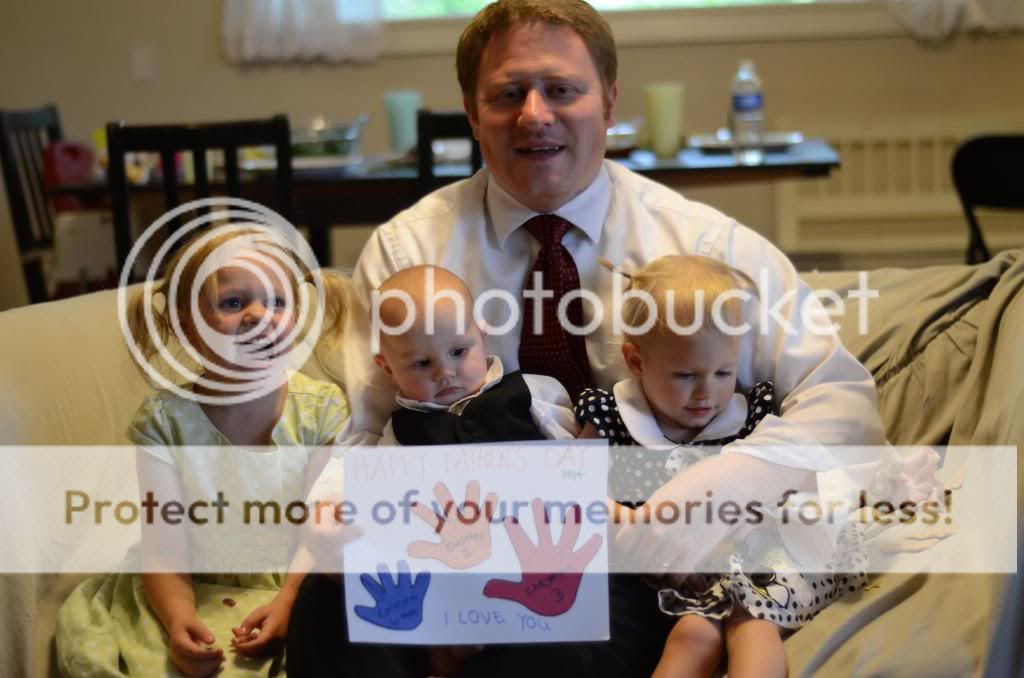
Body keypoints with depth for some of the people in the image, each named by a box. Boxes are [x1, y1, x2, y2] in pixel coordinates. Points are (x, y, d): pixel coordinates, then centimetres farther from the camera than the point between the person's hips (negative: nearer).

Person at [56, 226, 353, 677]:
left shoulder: (323, 410, -7)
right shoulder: (163, 422, -6)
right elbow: (164, 548, -10)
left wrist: (288, 604, -24)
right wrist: (179, 618, -28)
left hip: (299, 592, 0)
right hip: (202, 595, 1)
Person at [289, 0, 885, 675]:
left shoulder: (708, 243, 2)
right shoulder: (406, 249, 6)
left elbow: (845, 403, -4)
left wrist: (703, 498, -23)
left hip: (636, 560, -1)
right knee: (333, 604, -31)